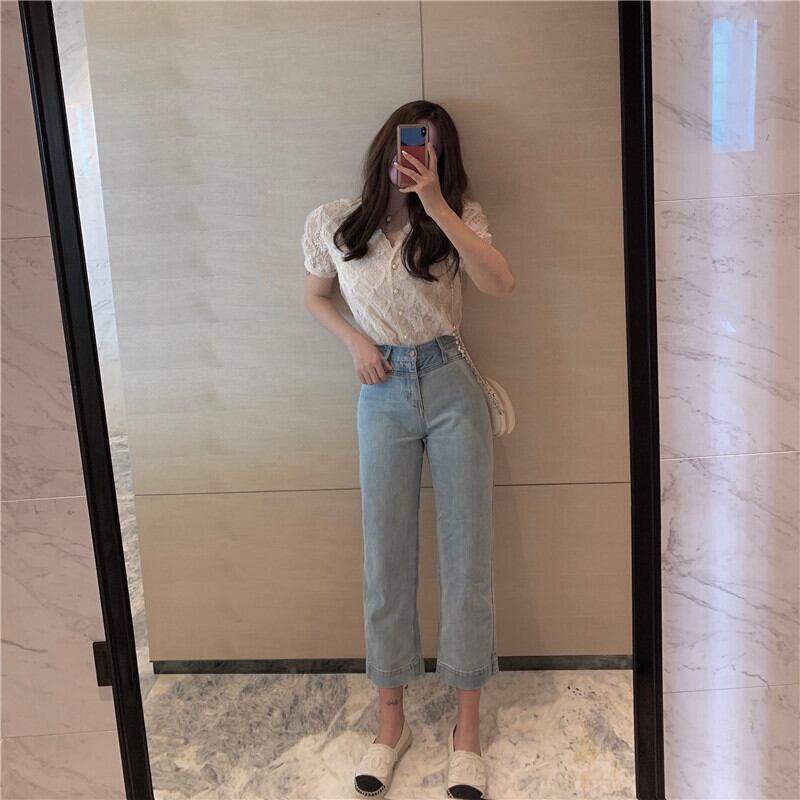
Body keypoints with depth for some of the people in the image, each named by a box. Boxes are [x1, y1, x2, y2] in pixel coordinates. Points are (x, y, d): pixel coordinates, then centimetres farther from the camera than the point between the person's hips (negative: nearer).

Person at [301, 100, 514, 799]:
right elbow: (315, 296, 18)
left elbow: (500, 283, -18)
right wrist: (355, 341, -1)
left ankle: (467, 727, 18)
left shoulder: (457, 218, 0)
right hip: (383, 397, 1)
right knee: (385, 559, 7)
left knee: (467, 556, 2)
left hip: (452, 390, -1)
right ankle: (391, 721, 23)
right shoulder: (335, 224, 3)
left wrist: (436, 204, -23)